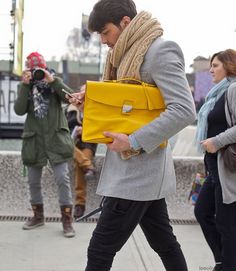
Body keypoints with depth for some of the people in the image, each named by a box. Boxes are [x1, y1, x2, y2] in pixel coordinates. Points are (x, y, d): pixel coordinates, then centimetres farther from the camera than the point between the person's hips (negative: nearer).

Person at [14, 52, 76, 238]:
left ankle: (67, 220, -4)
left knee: (63, 178, -10)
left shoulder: (55, 83, 4)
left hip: (56, 137, -2)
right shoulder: (25, 86, 6)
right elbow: (19, 110, -9)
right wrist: (25, 85, -16)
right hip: (34, 139, 3)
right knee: (33, 181, 11)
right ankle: (38, 216, 28)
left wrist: (53, 81, -20)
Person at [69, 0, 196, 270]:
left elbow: (184, 111, -22)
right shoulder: (129, 53, 15)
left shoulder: (160, 50, -14)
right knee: (163, 241, 17)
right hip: (138, 168, 9)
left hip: (138, 170, -9)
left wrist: (134, 141, -24)